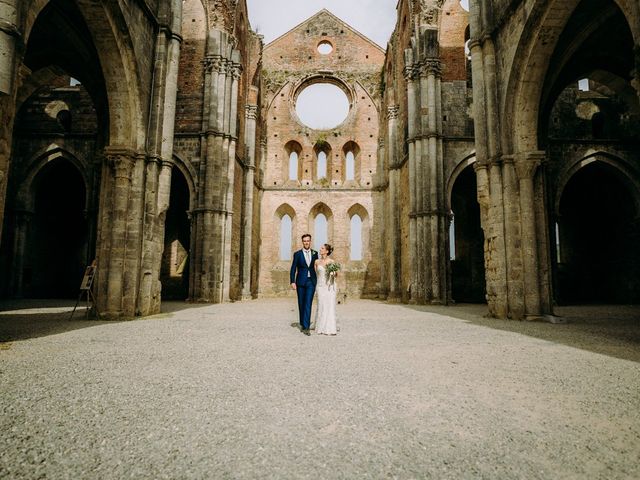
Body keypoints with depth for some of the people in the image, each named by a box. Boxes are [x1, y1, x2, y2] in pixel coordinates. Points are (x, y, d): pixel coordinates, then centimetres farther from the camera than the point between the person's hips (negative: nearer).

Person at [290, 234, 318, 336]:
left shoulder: (315, 253, 7)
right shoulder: (297, 254, 1)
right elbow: (293, 269, 0)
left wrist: (317, 281, 12)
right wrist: (292, 282, -10)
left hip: (311, 282, 0)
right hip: (301, 282, 0)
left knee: (308, 304, -10)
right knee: (301, 304, 9)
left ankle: (306, 327, -10)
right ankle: (302, 324, 25)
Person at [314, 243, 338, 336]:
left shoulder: (331, 261, -1)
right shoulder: (317, 262, 5)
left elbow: (336, 275, 5)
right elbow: (315, 274, 11)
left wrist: (333, 273, -17)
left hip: (330, 286, -2)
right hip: (321, 286, 2)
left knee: (330, 306, -1)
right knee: (321, 306, 1)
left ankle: (330, 328, 8)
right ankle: (321, 328, 12)